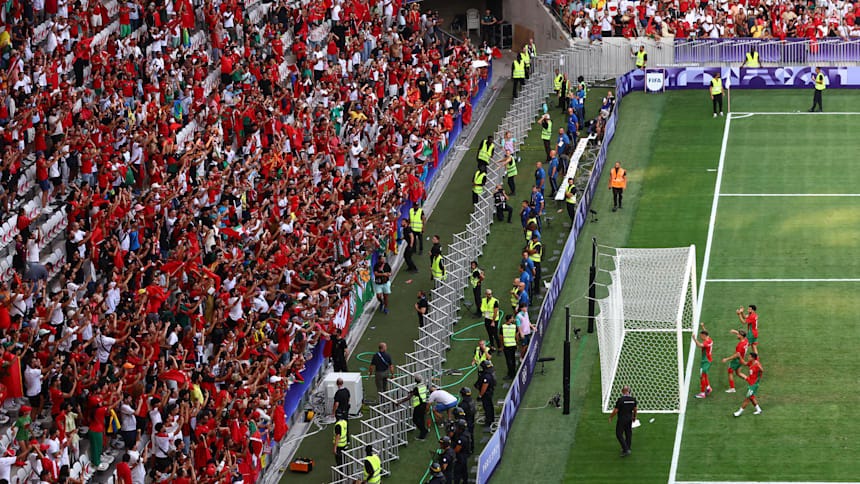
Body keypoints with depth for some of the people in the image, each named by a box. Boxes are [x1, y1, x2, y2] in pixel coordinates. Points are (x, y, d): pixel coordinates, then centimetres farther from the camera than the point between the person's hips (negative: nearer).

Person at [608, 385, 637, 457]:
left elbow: (615, 411, -18)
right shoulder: (633, 399, -6)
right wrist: (634, 416, 26)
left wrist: (610, 417, -1)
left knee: (619, 434, 3)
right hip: (629, 419, 6)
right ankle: (627, 449, 27)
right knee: (628, 434, 17)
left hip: (621, 419, -6)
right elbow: (635, 409, 7)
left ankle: (626, 449, -4)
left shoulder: (620, 400, -22)